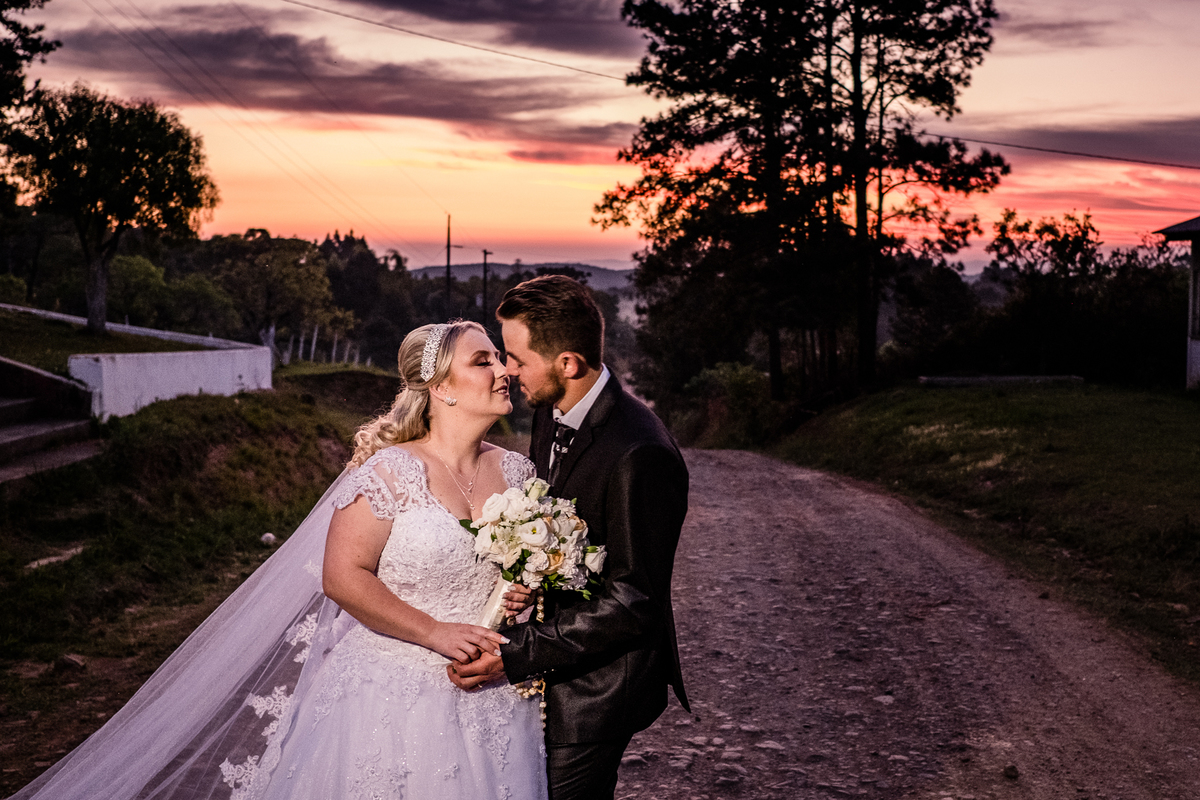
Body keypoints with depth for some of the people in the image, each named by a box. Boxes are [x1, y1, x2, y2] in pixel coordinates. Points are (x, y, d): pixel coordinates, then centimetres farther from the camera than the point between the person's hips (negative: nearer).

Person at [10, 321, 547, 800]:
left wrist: (528, 591, -3)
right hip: (395, 697, -5)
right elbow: (342, 577, -15)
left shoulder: (515, 471, 3)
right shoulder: (391, 472, -13)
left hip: (494, 700, 5)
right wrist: (434, 633, -19)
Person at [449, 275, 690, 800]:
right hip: (548, 665, 8)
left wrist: (515, 655, -24)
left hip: (595, 687, -8)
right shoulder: (551, 412, 1)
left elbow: (633, 604, -24)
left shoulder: (640, 456, -27)